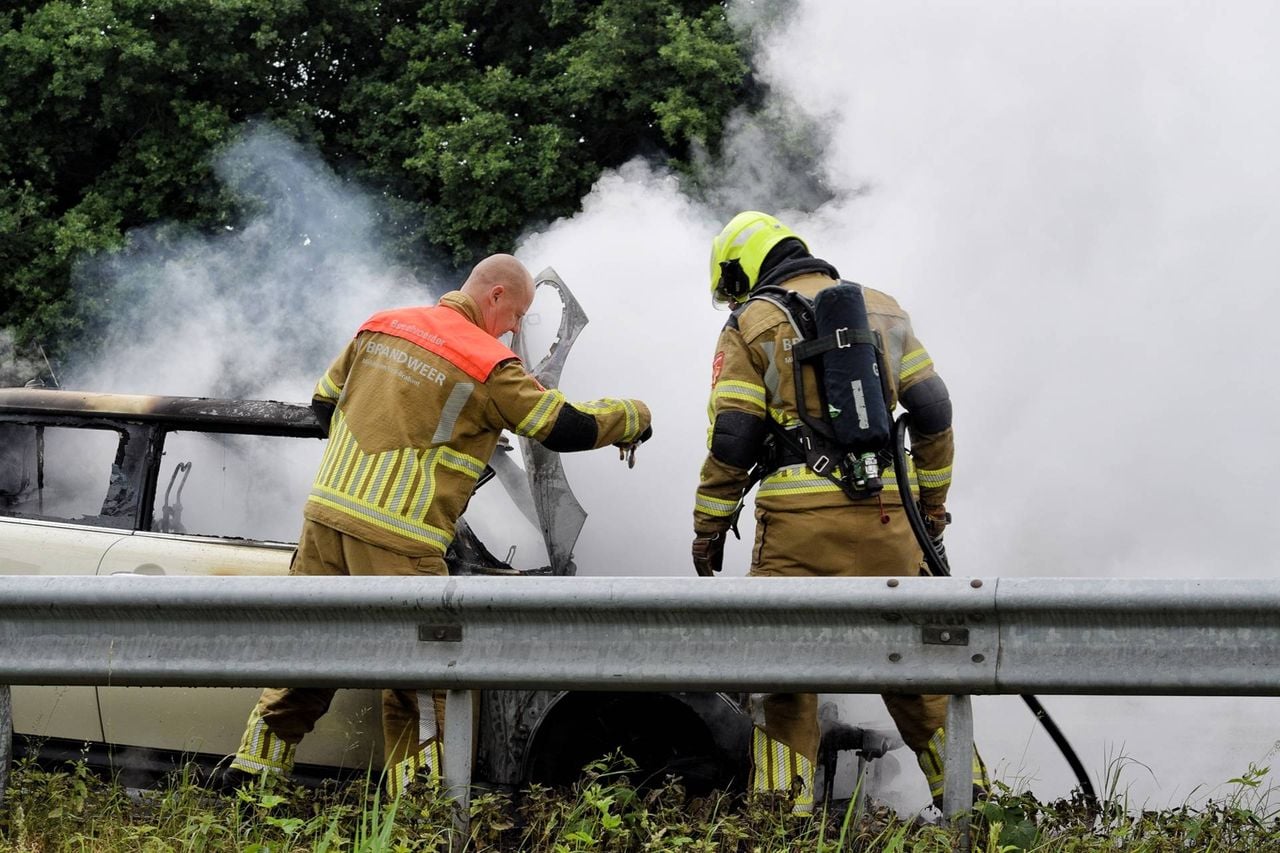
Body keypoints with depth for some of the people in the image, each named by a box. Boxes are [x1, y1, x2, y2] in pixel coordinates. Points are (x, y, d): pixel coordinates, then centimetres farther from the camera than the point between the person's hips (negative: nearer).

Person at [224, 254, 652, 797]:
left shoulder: (381, 326, 11)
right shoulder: (488, 366, -7)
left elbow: (325, 401, 21)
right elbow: (567, 429, -2)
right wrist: (635, 418, 15)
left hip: (326, 513, 6)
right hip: (398, 541, -6)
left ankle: (250, 772, 21)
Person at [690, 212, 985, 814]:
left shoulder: (751, 323, 3)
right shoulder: (881, 309, 15)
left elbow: (732, 437, -3)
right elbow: (932, 409, 13)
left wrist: (709, 527, 4)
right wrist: (932, 500, 21)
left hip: (800, 516, -4)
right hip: (884, 512, 4)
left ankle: (784, 804, 3)